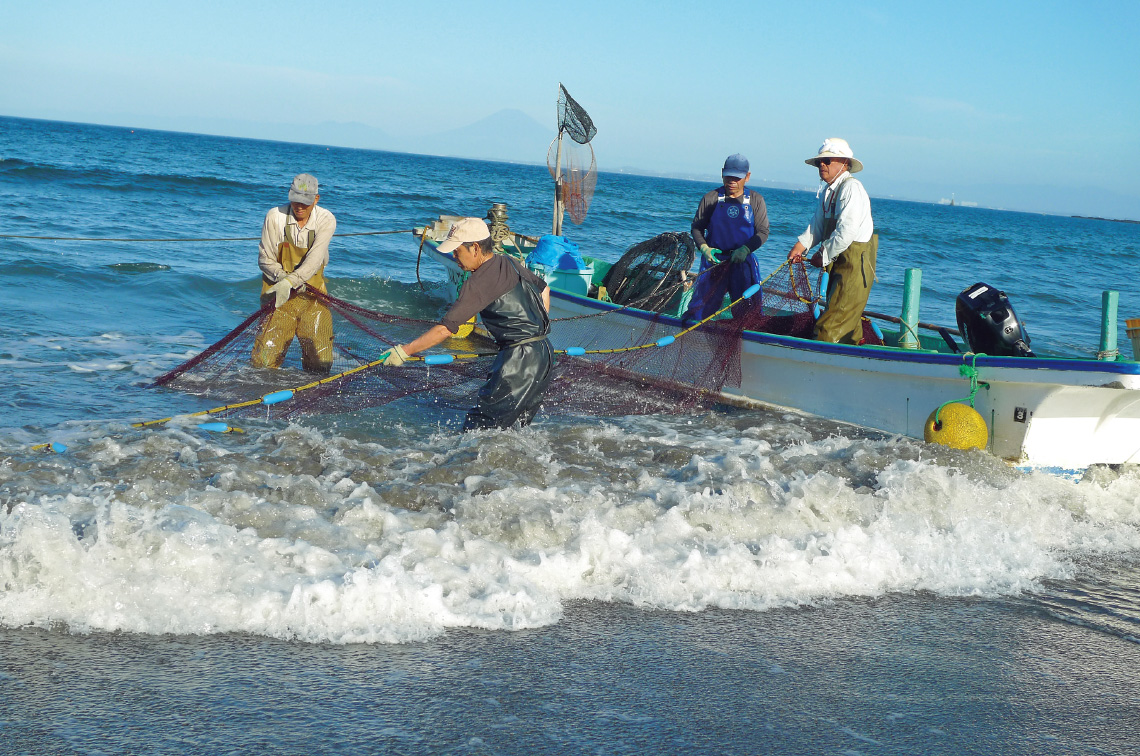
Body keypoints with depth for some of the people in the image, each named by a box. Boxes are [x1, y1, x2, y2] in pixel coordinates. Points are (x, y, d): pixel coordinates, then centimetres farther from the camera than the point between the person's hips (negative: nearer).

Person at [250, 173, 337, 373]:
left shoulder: (326, 220, -8)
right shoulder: (275, 216, -10)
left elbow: (314, 260, -20)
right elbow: (265, 260, -5)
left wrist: (290, 281, -35)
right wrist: (283, 277, -23)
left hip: (313, 296, 1)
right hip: (279, 296, -1)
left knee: (320, 365, -2)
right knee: (263, 364, -7)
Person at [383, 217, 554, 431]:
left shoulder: (480, 282, -16)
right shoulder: (510, 263, 11)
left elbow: (446, 328, -19)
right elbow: (543, 289, 29)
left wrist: (405, 351, -15)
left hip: (519, 362, -9)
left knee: (478, 427, -9)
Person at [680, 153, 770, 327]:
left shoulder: (756, 200, 4)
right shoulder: (711, 199, 3)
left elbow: (763, 232, 1)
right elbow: (697, 227, 8)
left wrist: (745, 249, -15)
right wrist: (704, 248, -10)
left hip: (743, 262, 1)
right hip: (714, 260, 0)